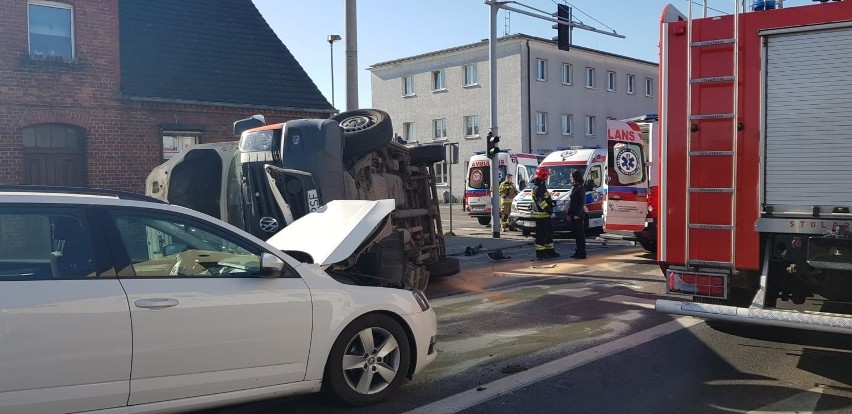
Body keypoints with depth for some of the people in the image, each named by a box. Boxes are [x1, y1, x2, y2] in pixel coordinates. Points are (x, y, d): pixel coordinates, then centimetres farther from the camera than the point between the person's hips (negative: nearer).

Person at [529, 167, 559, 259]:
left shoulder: (541, 186, 16)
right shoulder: (538, 188, -19)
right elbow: (541, 202, -27)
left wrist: (551, 202, 16)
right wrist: (549, 210, -26)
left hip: (544, 215, 11)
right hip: (540, 215, -11)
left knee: (549, 233, 18)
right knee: (541, 235, -6)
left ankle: (550, 251, 27)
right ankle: (540, 254, -2)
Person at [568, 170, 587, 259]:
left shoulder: (581, 188, -12)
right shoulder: (574, 188, 15)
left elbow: (582, 203, -16)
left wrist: (577, 214, -20)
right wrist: (569, 213, 17)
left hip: (578, 215, -9)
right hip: (573, 215, 9)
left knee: (580, 234, -5)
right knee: (576, 234, 13)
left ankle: (582, 253, -1)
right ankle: (578, 252, 20)